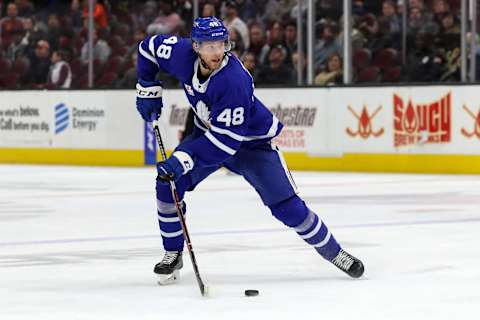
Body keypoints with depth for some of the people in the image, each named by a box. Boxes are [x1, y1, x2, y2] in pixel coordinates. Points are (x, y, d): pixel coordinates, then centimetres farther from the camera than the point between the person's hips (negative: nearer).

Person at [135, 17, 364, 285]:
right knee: (168, 184, -14)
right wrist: (148, 89, -3)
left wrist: (183, 160, -42)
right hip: (208, 132, 5)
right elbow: (150, 47, 1)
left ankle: (334, 252, 6)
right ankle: (173, 255, 2)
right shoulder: (182, 54, -21)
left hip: (252, 141, -5)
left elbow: (226, 140, -38)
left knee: (287, 206, -12)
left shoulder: (234, 81, -38)